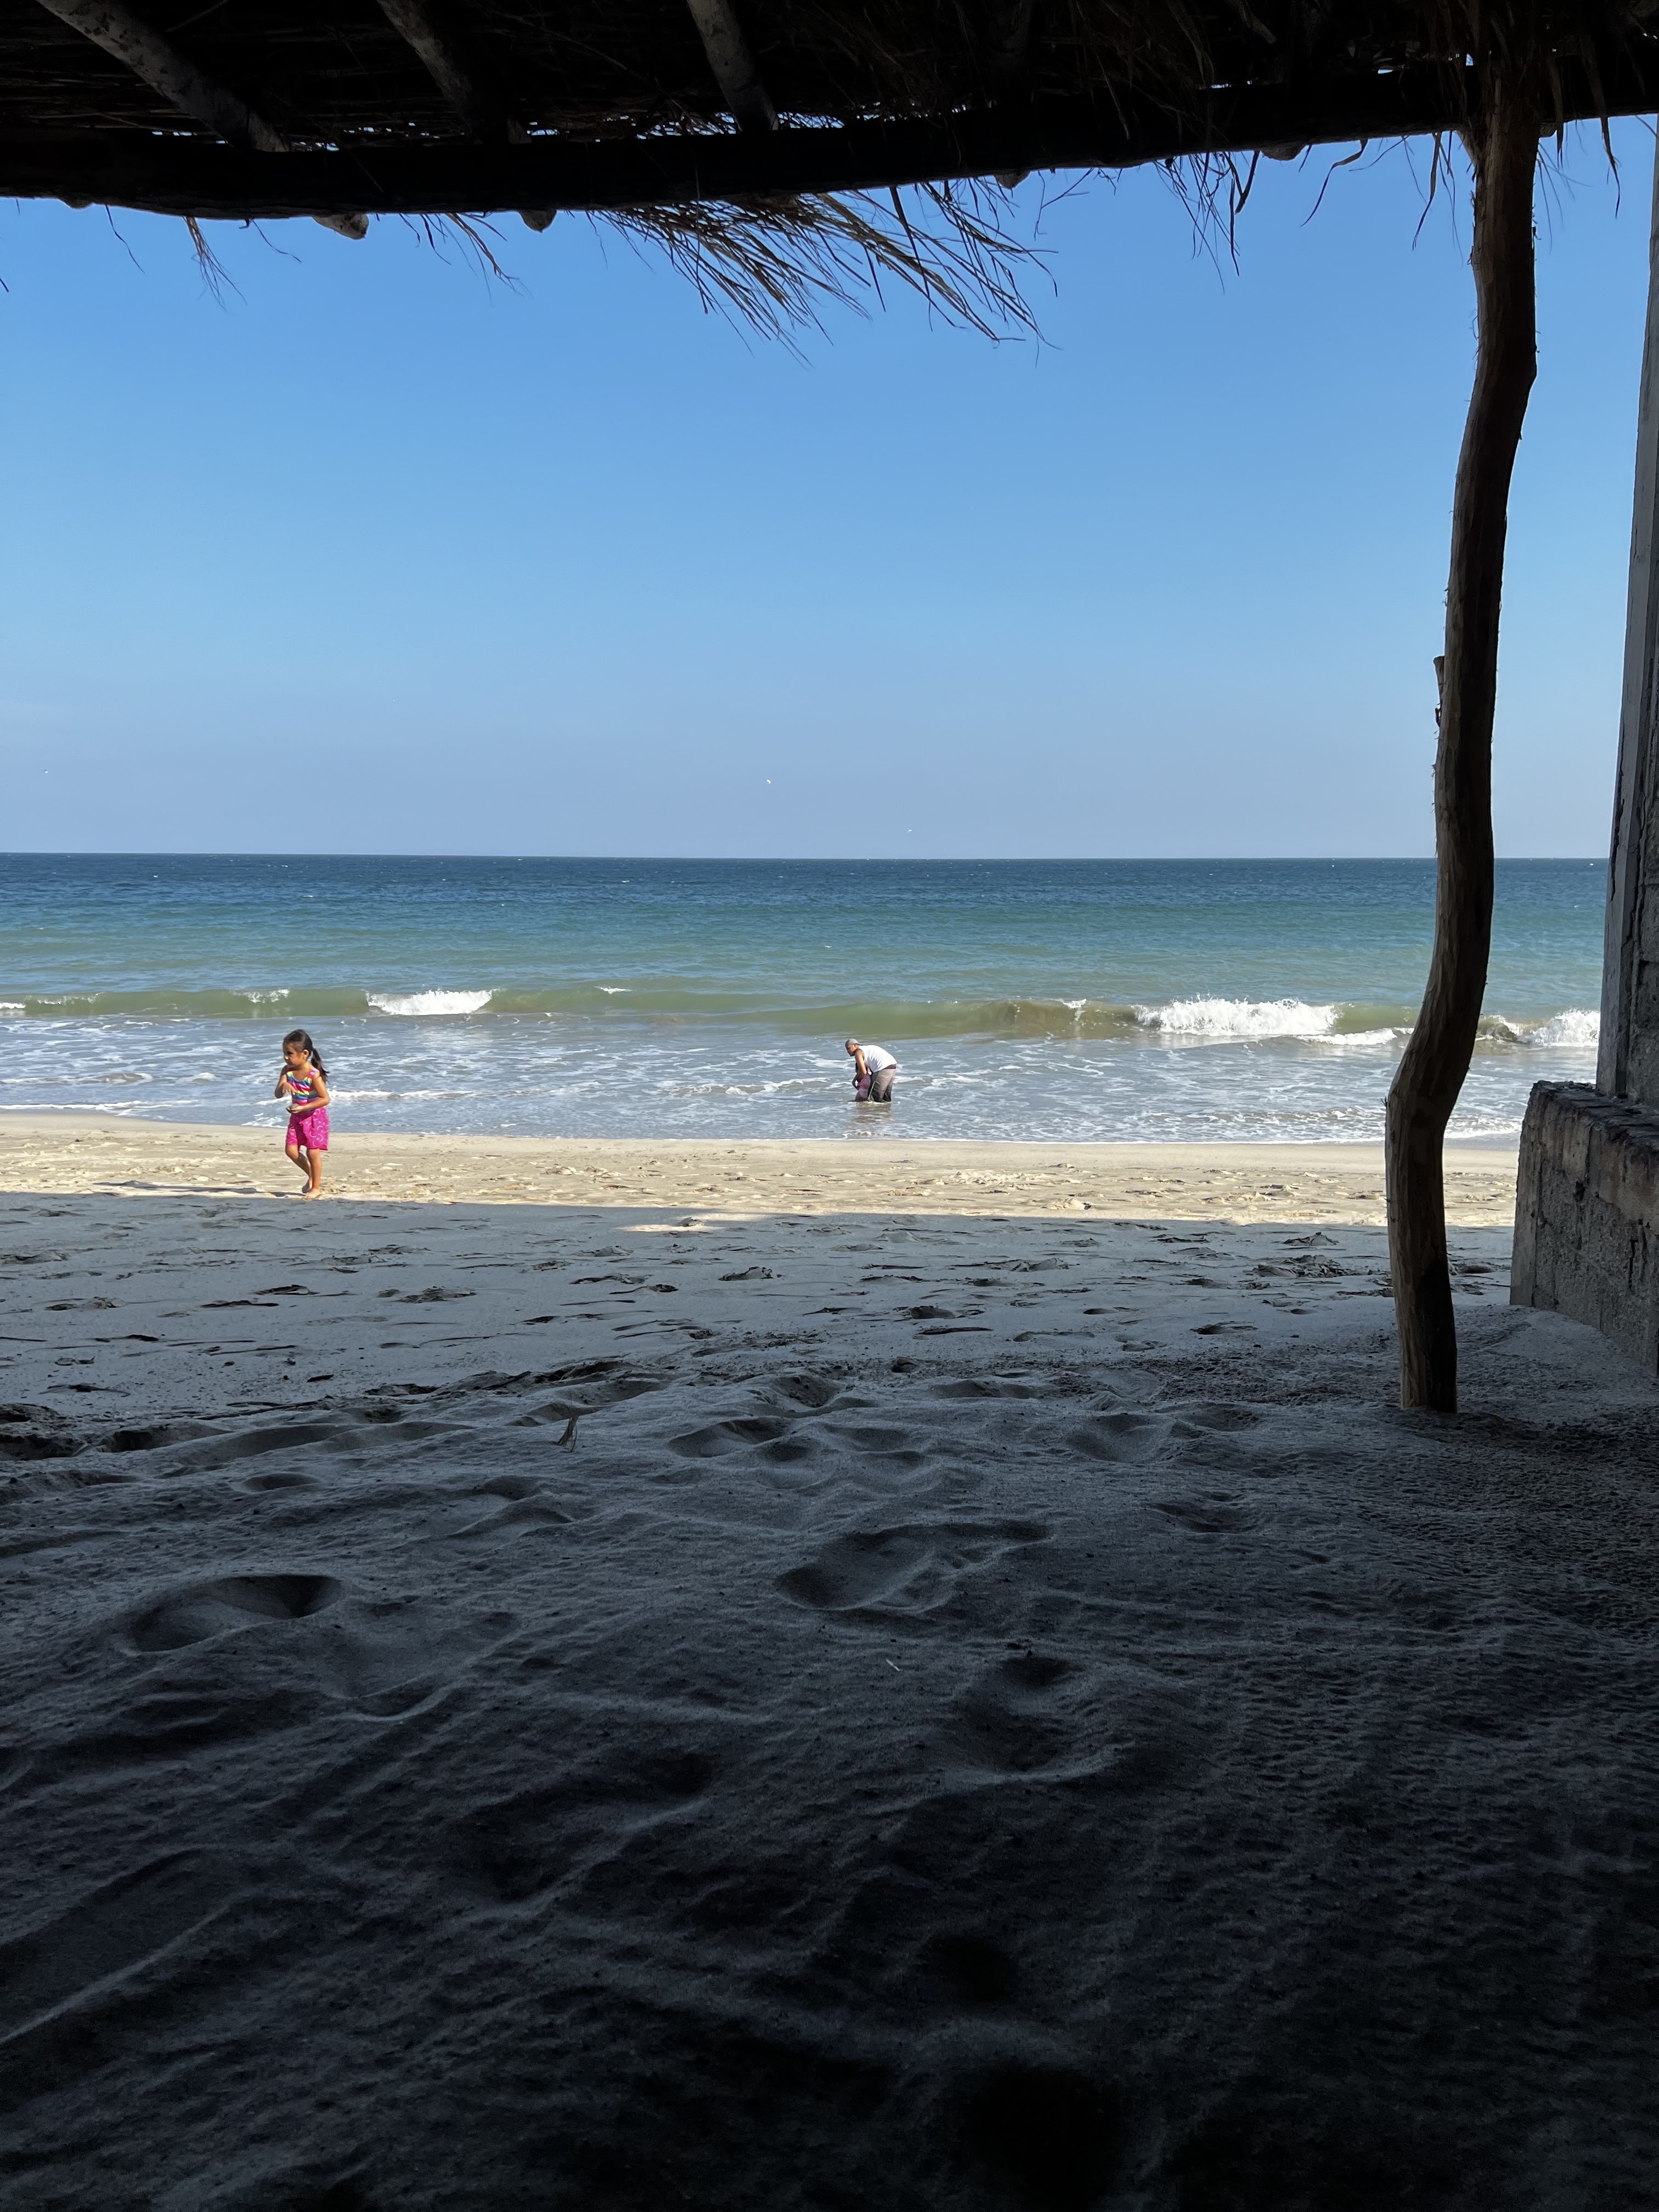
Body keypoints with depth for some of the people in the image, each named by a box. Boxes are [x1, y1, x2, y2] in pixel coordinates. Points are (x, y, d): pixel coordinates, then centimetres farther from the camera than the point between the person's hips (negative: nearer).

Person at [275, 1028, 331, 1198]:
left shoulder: (314, 1074, -23)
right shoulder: (287, 1071, -5)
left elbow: (325, 1099, -22)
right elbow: (278, 1094, -10)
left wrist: (303, 1107, -29)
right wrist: (284, 1086, -33)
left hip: (315, 1116, -6)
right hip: (297, 1116, 6)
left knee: (313, 1152, -4)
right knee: (292, 1151, 4)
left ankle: (316, 1187, 10)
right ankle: (311, 1176, 27)